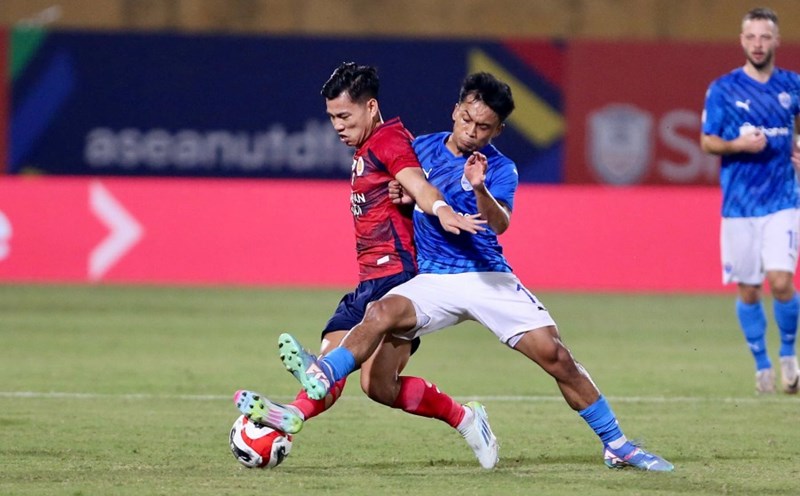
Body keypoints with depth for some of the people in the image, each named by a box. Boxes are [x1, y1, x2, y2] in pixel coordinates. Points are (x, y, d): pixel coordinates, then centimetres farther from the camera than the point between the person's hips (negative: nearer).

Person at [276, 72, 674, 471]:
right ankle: (321, 376, -49)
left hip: (488, 277, -2)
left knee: (554, 355, -11)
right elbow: (400, 191, 24)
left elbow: (500, 223, -19)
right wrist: (398, 194, -1)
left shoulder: (500, 169, -1)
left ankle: (616, 445, 0)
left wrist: (479, 188, -39)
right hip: (433, 279, 2)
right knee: (383, 312, -29)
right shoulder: (421, 148, 8)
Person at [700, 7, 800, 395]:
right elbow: (707, 141, 1)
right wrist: (739, 145, -17)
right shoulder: (723, 89, -1)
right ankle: (762, 365, 20)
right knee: (748, 290, 4)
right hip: (739, 205, 0)